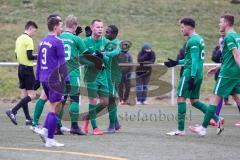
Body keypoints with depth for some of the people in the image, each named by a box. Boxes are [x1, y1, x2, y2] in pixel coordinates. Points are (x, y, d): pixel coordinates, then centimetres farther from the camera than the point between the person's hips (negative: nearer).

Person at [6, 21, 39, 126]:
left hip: (20, 68, 9)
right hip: (28, 69, -9)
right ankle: (13, 111, -15)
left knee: (24, 95, 9)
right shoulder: (28, 39, -14)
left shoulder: (19, 39, 11)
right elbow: (30, 56, -19)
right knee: (31, 95, -7)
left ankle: (28, 119, 12)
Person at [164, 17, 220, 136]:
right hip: (199, 74, 10)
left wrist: (192, 77, -23)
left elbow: (194, 60, -19)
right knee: (194, 101, 14)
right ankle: (217, 118, 5)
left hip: (190, 73, -10)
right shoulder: (199, 39, 18)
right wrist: (177, 62, 25)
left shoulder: (192, 41, -12)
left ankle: (181, 129, -7)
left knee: (181, 98, -5)